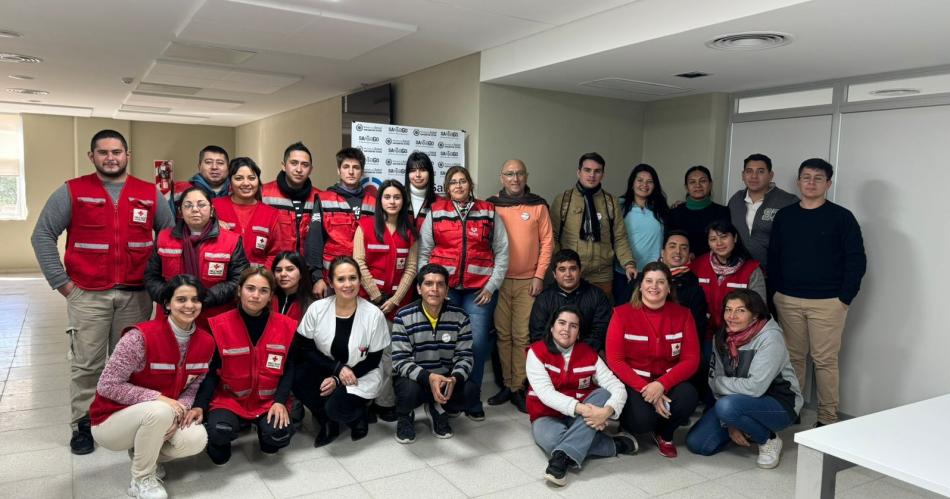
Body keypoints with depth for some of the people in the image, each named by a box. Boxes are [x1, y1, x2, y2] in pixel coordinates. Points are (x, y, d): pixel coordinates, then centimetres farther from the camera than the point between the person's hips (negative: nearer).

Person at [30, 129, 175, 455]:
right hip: (87, 295, -1)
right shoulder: (71, 192, 1)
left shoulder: (150, 194, 7)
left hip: (136, 295, 2)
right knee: (86, 364, 4)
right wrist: (62, 282, -5)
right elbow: (42, 236, 1)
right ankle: (83, 425, 18)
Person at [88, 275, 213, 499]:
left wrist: (179, 411, -21)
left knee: (196, 439, -22)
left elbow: (194, 387, -1)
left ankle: (146, 454, 11)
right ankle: (141, 479, -9)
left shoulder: (206, 342, -8)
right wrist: (157, 398, -29)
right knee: (159, 411, -35)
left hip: (158, 417, 5)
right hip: (112, 421, -5)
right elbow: (107, 386, -22)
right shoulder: (141, 336, -25)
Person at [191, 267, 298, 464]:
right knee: (219, 432, -31)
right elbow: (211, 371, -5)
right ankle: (219, 442, 8)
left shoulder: (285, 326, -5)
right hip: (229, 398, -1)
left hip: (268, 400, 1)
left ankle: (263, 428, 12)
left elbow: (289, 369, -1)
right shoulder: (220, 325, -8)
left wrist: (280, 401, -15)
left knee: (279, 435, -26)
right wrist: (199, 405, -17)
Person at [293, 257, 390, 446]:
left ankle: (359, 416, 9)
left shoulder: (374, 315, -16)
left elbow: (373, 360, -9)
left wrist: (338, 380, -17)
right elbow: (303, 348, -8)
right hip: (326, 371, 3)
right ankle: (328, 423, 0)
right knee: (298, 378, -26)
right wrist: (337, 368, -20)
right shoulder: (317, 309, -10)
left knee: (335, 408, -29)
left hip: (362, 376, -3)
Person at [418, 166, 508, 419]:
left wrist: (492, 286, 1)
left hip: (479, 290, 0)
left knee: (478, 342, -3)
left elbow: (502, 252, 7)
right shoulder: (435, 212, 8)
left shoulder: (489, 213, 8)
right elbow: (424, 251, 7)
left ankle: (472, 400, 13)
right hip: (444, 287, 0)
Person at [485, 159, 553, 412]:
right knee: (502, 334, 5)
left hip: (528, 282, 0)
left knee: (523, 336, 1)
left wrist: (539, 275, -4)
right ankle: (507, 384, 15)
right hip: (498, 280, 1)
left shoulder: (538, 206, 4)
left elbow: (547, 242, 3)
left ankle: (519, 387, 11)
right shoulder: (491, 205, 4)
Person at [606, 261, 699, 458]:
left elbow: (691, 359, -6)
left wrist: (661, 384, -22)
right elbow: (615, 360, -10)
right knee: (642, 419, -31)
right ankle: (627, 422, 10)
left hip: (668, 382, 2)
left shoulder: (683, 314, 0)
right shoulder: (622, 314, -6)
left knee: (688, 396, -30)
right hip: (633, 383, -2)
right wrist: (644, 388, -22)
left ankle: (664, 434, 3)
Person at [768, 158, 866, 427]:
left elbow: (857, 260, -2)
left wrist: (845, 298, -6)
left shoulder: (841, 217, -1)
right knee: (793, 357, 9)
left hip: (828, 303, -3)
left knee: (825, 360, 0)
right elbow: (773, 257, 12)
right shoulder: (784, 216, 8)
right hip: (788, 301, 3)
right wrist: (776, 292, 6)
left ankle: (828, 418, 10)